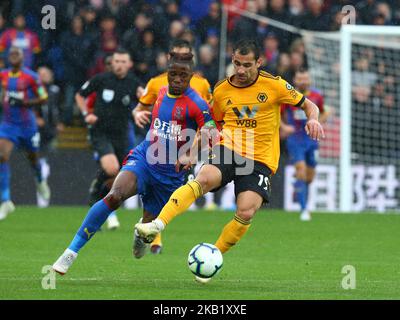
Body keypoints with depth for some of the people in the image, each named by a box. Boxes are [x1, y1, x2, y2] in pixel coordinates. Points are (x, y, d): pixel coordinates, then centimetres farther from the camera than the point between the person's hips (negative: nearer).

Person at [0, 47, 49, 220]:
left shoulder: (30, 76, -12)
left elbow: (43, 98, -7)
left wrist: (24, 102, -20)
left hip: (27, 123, -2)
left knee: (33, 157, 18)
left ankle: (40, 181, 56)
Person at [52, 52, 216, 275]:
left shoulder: (196, 104, -12)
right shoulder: (161, 93, 7)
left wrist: (190, 156, -39)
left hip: (170, 173, -2)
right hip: (143, 159, 2)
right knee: (114, 196, -28)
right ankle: (72, 252, -26)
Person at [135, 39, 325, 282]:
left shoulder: (274, 85, 0)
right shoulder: (222, 91, 8)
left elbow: (308, 105, 9)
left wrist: (313, 119, -13)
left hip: (260, 160, -1)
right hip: (228, 151, 1)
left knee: (246, 213, -22)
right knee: (205, 178, -32)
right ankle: (158, 225, -43)